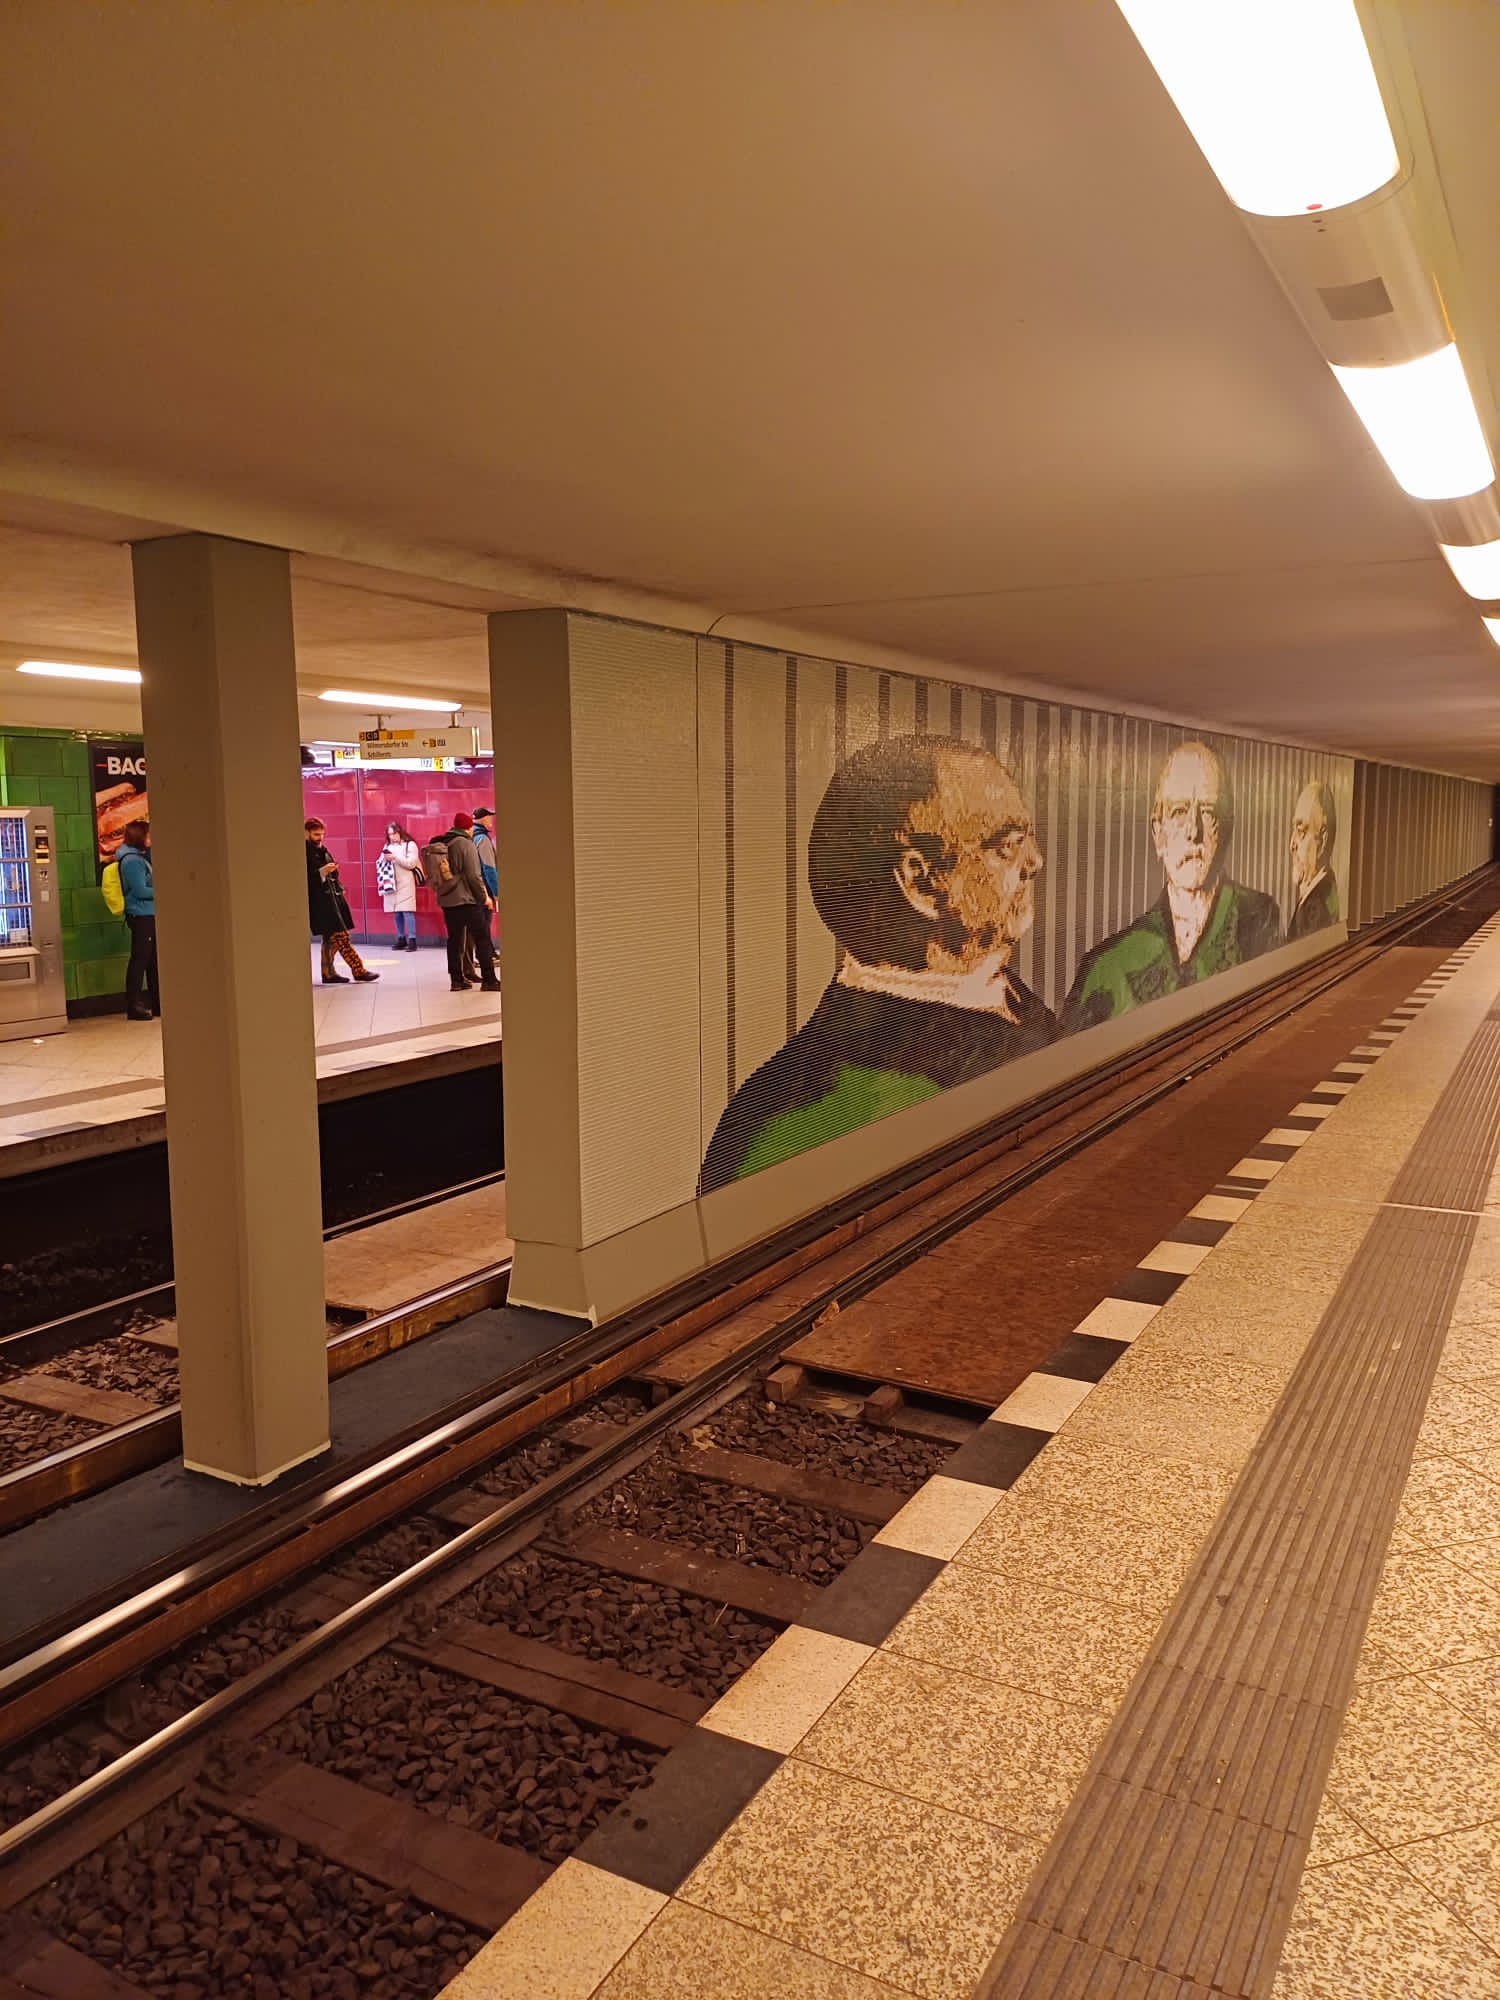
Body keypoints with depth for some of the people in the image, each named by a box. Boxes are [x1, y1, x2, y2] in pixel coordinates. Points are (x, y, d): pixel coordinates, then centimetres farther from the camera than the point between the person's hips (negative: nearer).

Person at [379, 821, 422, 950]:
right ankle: (401, 939, 13)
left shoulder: (410, 845, 0)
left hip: (405, 884, -5)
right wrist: (385, 860, -6)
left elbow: (411, 863, -10)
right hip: (391, 884, 5)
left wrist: (395, 857, -14)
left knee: (407, 911, -11)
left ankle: (412, 939, -11)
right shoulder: (387, 846, 16)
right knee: (396, 912, 6)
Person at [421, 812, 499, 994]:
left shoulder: (437, 845, 9)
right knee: (482, 938, -1)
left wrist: (442, 891, 18)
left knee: (454, 939, 12)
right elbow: (474, 875, -15)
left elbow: (434, 876, 12)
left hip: (446, 900, 7)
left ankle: (456, 980, 11)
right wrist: (484, 896, -5)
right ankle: (489, 980, -3)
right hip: (467, 899, -7)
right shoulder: (465, 843, -11)